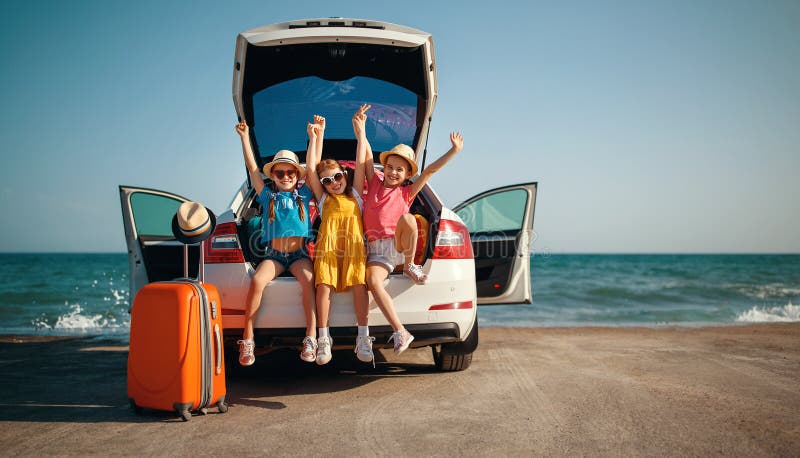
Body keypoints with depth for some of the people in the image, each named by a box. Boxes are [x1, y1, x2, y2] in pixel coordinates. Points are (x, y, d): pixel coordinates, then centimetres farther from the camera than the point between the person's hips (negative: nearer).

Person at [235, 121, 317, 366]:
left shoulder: (304, 194, 12)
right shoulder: (268, 196, 12)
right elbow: (252, 167, 7)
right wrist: (245, 137, 4)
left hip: (299, 253, 0)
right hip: (273, 254, 0)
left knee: (308, 280, -31)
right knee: (257, 281, -28)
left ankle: (311, 337, -30)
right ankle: (247, 339, -23)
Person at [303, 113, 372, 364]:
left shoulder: (355, 194, 26)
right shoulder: (323, 198, 26)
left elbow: (360, 163, 21)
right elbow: (311, 168, 20)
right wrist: (316, 136, 20)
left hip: (354, 245, 0)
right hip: (327, 245, 0)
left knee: (359, 284, -18)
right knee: (324, 285, -18)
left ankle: (363, 338, -19)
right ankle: (324, 339, -19)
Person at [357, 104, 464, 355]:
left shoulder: (407, 192, 11)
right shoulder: (374, 183, 14)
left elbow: (429, 170, 5)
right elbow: (366, 155, 9)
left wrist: (454, 151, 1)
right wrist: (360, 127, 4)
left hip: (399, 245, 0)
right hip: (376, 250, 1)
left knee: (407, 219, -33)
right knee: (372, 280, -32)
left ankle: (409, 265, -12)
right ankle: (400, 332, -31)